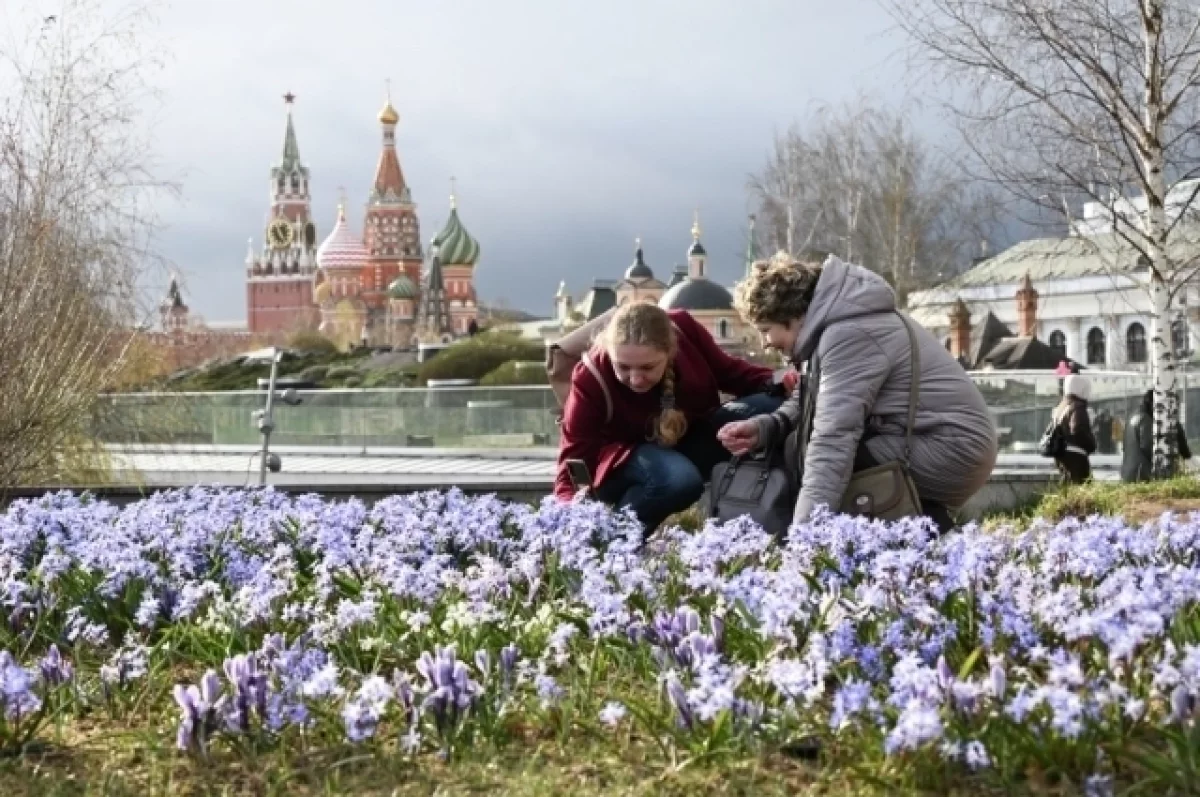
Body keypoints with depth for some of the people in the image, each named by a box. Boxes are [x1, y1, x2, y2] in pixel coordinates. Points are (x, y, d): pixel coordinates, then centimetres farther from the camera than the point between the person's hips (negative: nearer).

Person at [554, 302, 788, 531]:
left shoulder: (684, 330, -21)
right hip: (624, 457, -5)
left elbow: (727, 372, -2)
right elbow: (574, 456, -24)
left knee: (771, 407, -18)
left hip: (690, 438, 5)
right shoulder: (591, 379, -27)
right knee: (679, 477, -40)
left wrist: (776, 382, -19)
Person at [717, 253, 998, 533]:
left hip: (951, 449, -10)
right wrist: (764, 427, -7)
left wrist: (806, 529, -32)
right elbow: (812, 402, 12)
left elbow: (832, 441, -28)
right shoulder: (834, 320, 10)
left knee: (803, 450, -12)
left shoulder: (847, 335, -20)